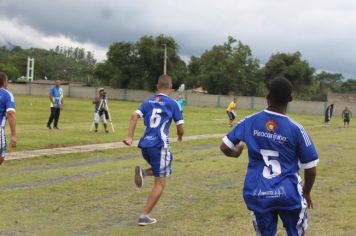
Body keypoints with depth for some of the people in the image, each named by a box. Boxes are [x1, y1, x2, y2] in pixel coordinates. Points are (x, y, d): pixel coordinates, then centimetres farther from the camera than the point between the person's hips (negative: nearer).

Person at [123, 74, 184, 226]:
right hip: (159, 145, -5)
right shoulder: (172, 104, 1)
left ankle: (143, 172, -1)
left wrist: (130, 137, -8)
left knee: (159, 172, 30)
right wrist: (180, 136, 23)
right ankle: (144, 216, 1)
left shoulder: (148, 102, 13)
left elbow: (135, 116, -4)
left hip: (145, 145, 5)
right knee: (160, 184, 6)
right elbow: (180, 129, 1)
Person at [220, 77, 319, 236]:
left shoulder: (250, 122, -5)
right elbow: (311, 169, -4)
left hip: (258, 194, 2)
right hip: (289, 194, -2)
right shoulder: (296, 129, -10)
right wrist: (306, 193, 14)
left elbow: (224, 147, 3)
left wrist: (236, 153, 27)